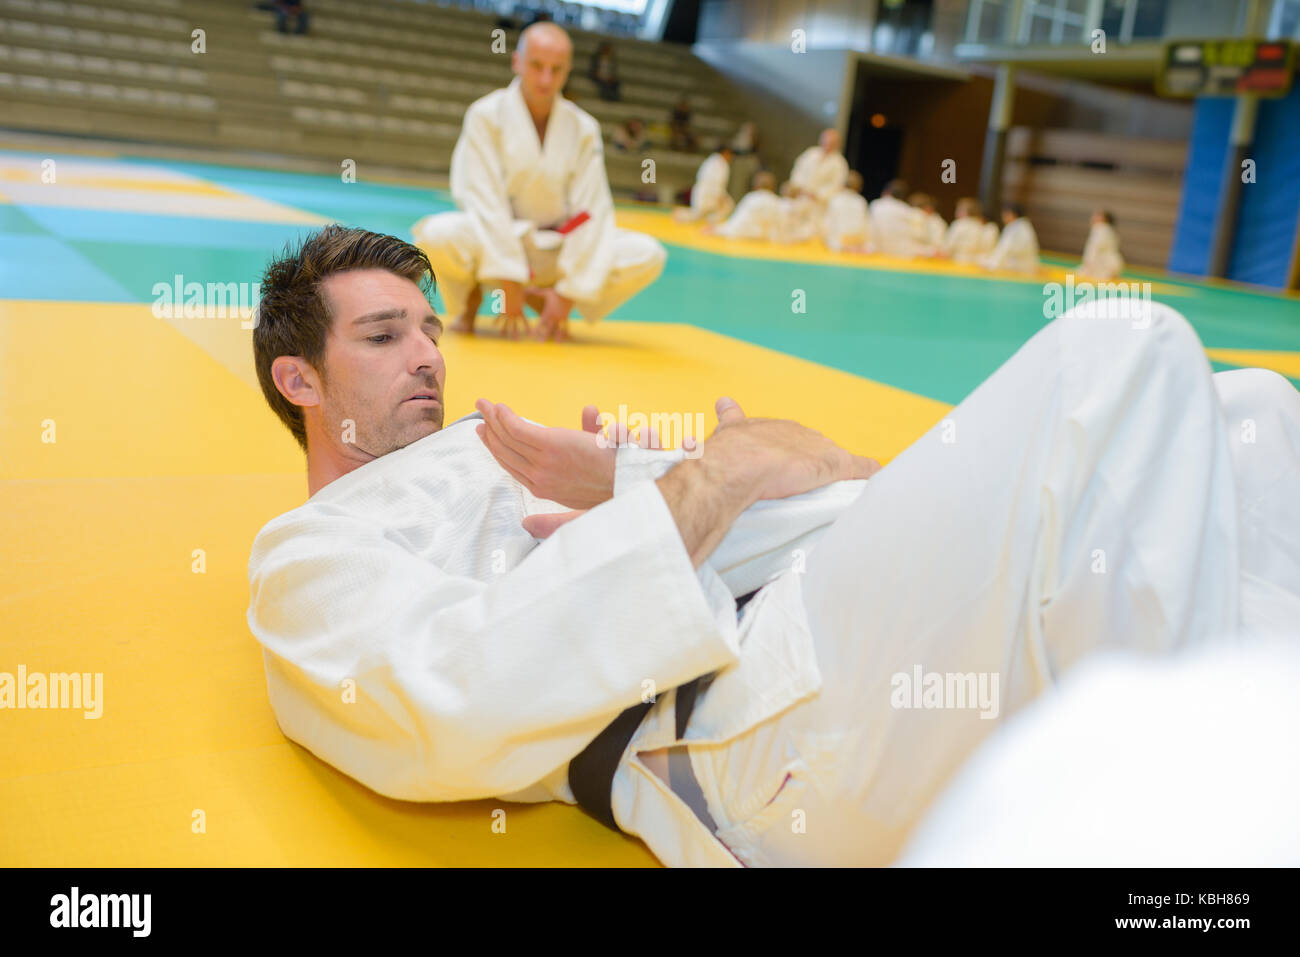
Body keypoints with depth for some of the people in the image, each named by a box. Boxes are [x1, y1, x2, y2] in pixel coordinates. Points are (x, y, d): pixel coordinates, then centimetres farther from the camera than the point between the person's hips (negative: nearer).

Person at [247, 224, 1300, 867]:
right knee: (1120, 356, -21)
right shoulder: (310, 553, 9)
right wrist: (709, 481, -11)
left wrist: (627, 494, 0)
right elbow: (468, 705, -15)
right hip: (763, 717, -9)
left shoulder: (506, 449, 33)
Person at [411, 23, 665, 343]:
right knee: (438, 235, -37)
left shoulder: (583, 128, -2)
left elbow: (590, 213, -5)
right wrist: (508, 281, -23)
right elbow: (484, 198, -17)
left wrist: (569, 291, -12)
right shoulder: (486, 115, -10)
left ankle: (543, 300, 2)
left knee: (648, 255, -18)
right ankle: (470, 295, 1)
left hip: (557, 249, 3)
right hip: (493, 240, -3)